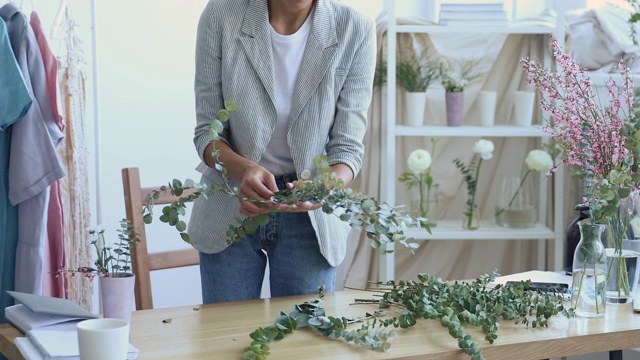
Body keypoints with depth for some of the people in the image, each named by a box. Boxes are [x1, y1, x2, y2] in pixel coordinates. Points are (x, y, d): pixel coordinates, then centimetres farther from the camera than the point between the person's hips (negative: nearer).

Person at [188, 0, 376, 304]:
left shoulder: (355, 30, -14)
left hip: (309, 217, 0)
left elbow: (347, 145, -12)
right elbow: (207, 132, -9)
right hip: (229, 209, 0)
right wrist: (242, 168, -31)